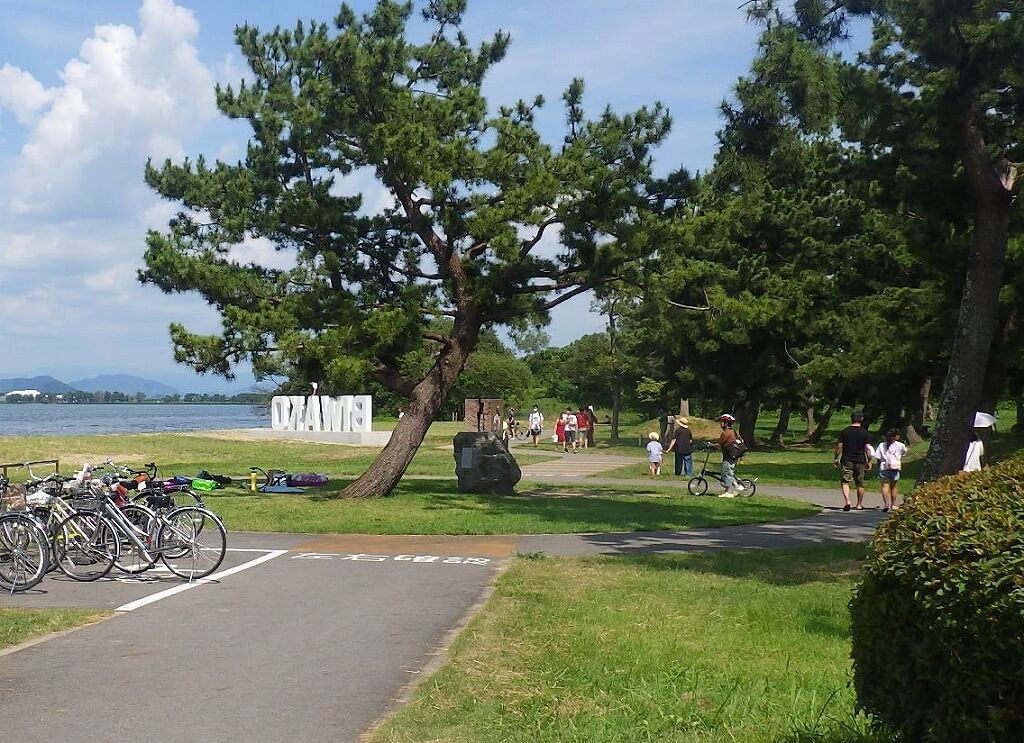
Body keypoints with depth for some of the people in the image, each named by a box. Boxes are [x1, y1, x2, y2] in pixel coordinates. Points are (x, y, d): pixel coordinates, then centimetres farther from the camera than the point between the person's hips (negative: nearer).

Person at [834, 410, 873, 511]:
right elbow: (867, 448, -3)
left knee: (845, 481, -2)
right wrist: (869, 461, 5)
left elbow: (839, 446, -2)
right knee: (860, 484, 12)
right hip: (860, 461, 1)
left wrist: (835, 458, 7)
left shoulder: (845, 431, -2)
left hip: (847, 460, -1)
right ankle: (859, 504, 20)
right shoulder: (864, 433, -2)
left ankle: (847, 501, -22)